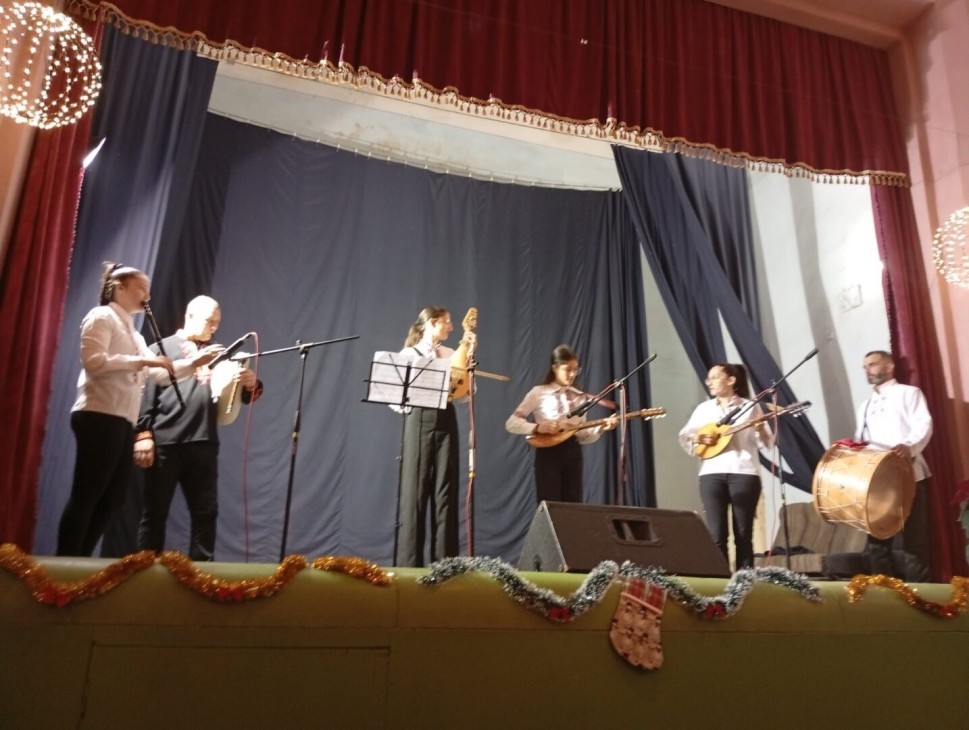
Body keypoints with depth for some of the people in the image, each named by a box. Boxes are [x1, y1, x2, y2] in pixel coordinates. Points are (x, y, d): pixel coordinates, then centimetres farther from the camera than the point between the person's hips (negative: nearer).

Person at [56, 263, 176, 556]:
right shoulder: (101, 317, -1)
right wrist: (141, 360, -20)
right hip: (99, 416, -9)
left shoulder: (131, 331, 25)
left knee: (112, 497, 7)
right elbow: (93, 361, -17)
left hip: (122, 420, 9)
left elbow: (158, 372, 18)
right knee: (85, 496, -9)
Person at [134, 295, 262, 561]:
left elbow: (243, 395, 10)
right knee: (155, 512, 5)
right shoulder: (161, 348, 7)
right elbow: (146, 394, 0)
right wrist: (143, 435, -10)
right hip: (164, 443, -3)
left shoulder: (218, 354, 16)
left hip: (204, 444, 3)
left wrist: (251, 384, -13)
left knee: (206, 512, 5)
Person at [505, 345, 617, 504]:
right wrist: (538, 427, -21)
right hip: (548, 453, -4)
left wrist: (601, 428, -6)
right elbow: (511, 423, -7)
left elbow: (582, 436, 12)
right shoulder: (539, 393, -2)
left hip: (572, 453, 4)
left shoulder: (580, 397, 12)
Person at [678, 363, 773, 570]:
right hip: (711, 473, 2)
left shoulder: (750, 407, 6)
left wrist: (760, 429, -17)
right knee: (716, 534, -2)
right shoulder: (704, 408, 14)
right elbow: (684, 437, 11)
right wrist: (698, 438, -9)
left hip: (744, 473, -2)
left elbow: (767, 443, 4)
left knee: (743, 534, 2)